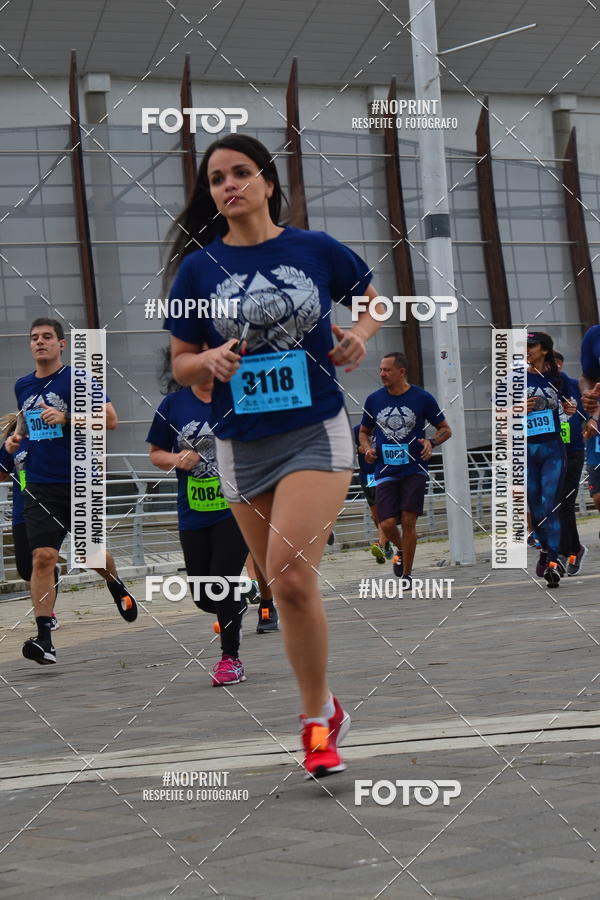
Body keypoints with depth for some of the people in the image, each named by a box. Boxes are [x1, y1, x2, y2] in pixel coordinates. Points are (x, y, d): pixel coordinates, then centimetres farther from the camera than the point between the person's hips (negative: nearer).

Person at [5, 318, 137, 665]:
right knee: (43, 558, -11)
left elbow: (110, 419, -10)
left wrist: (66, 418, -20)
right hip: (41, 487, 3)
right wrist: (17, 438, 9)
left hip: (80, 483, -3)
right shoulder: (23, 386, 12)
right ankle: (44, 639, -14)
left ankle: (117, 586, 46)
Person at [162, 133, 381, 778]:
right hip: (242, 445, 3)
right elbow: (180, 363, 9)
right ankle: (325, 712, 29)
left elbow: (375, 299, 18)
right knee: (286, 588, 10)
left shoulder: (316, 250, 0)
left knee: (289, 575, -20)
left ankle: (316, 716, -5)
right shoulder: (198, 269, 2)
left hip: (317, 433, -3)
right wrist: (211, 361, -13)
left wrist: (360, 334, -3)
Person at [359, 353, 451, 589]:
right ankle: (401, 550, 27)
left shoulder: (422, 398, -2)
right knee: (387, 524, -8)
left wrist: (431, 442, -14)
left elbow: (445, 429, 6)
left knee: (408, 520, -8)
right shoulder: (373, 399, 5)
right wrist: (367, 449, -4)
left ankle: (407, 574, 6)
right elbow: (364, 432, 18)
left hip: (414, 469, -2)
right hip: (386, 471, 2)